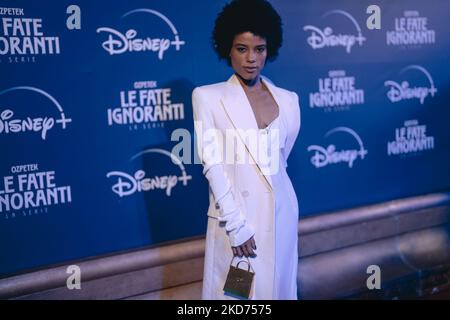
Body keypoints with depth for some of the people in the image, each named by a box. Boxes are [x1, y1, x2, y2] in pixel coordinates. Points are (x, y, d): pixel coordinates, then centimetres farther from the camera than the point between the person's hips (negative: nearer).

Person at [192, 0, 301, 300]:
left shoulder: (288, 100, 5)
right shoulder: (207, 96, -5)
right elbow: (212, 164, -11)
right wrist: (236, 225, -15)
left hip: (281, 214, 3)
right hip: (234, 217, -3)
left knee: (278, 287, 12)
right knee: (236, 292, 5)